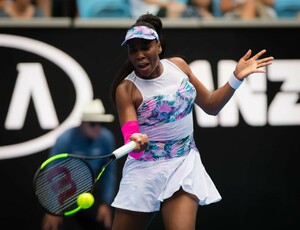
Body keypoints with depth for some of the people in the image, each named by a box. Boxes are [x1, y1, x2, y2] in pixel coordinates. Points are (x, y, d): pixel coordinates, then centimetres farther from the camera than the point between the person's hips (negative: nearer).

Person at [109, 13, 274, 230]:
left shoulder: (178, 65, 1)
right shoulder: (126, 89, -12)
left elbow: (211, 105, 12)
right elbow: (132, 142, -22)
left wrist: (236, 77, 0)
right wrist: (135, 143, -46)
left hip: (184, 165, 2)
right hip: (146, 170, -2)